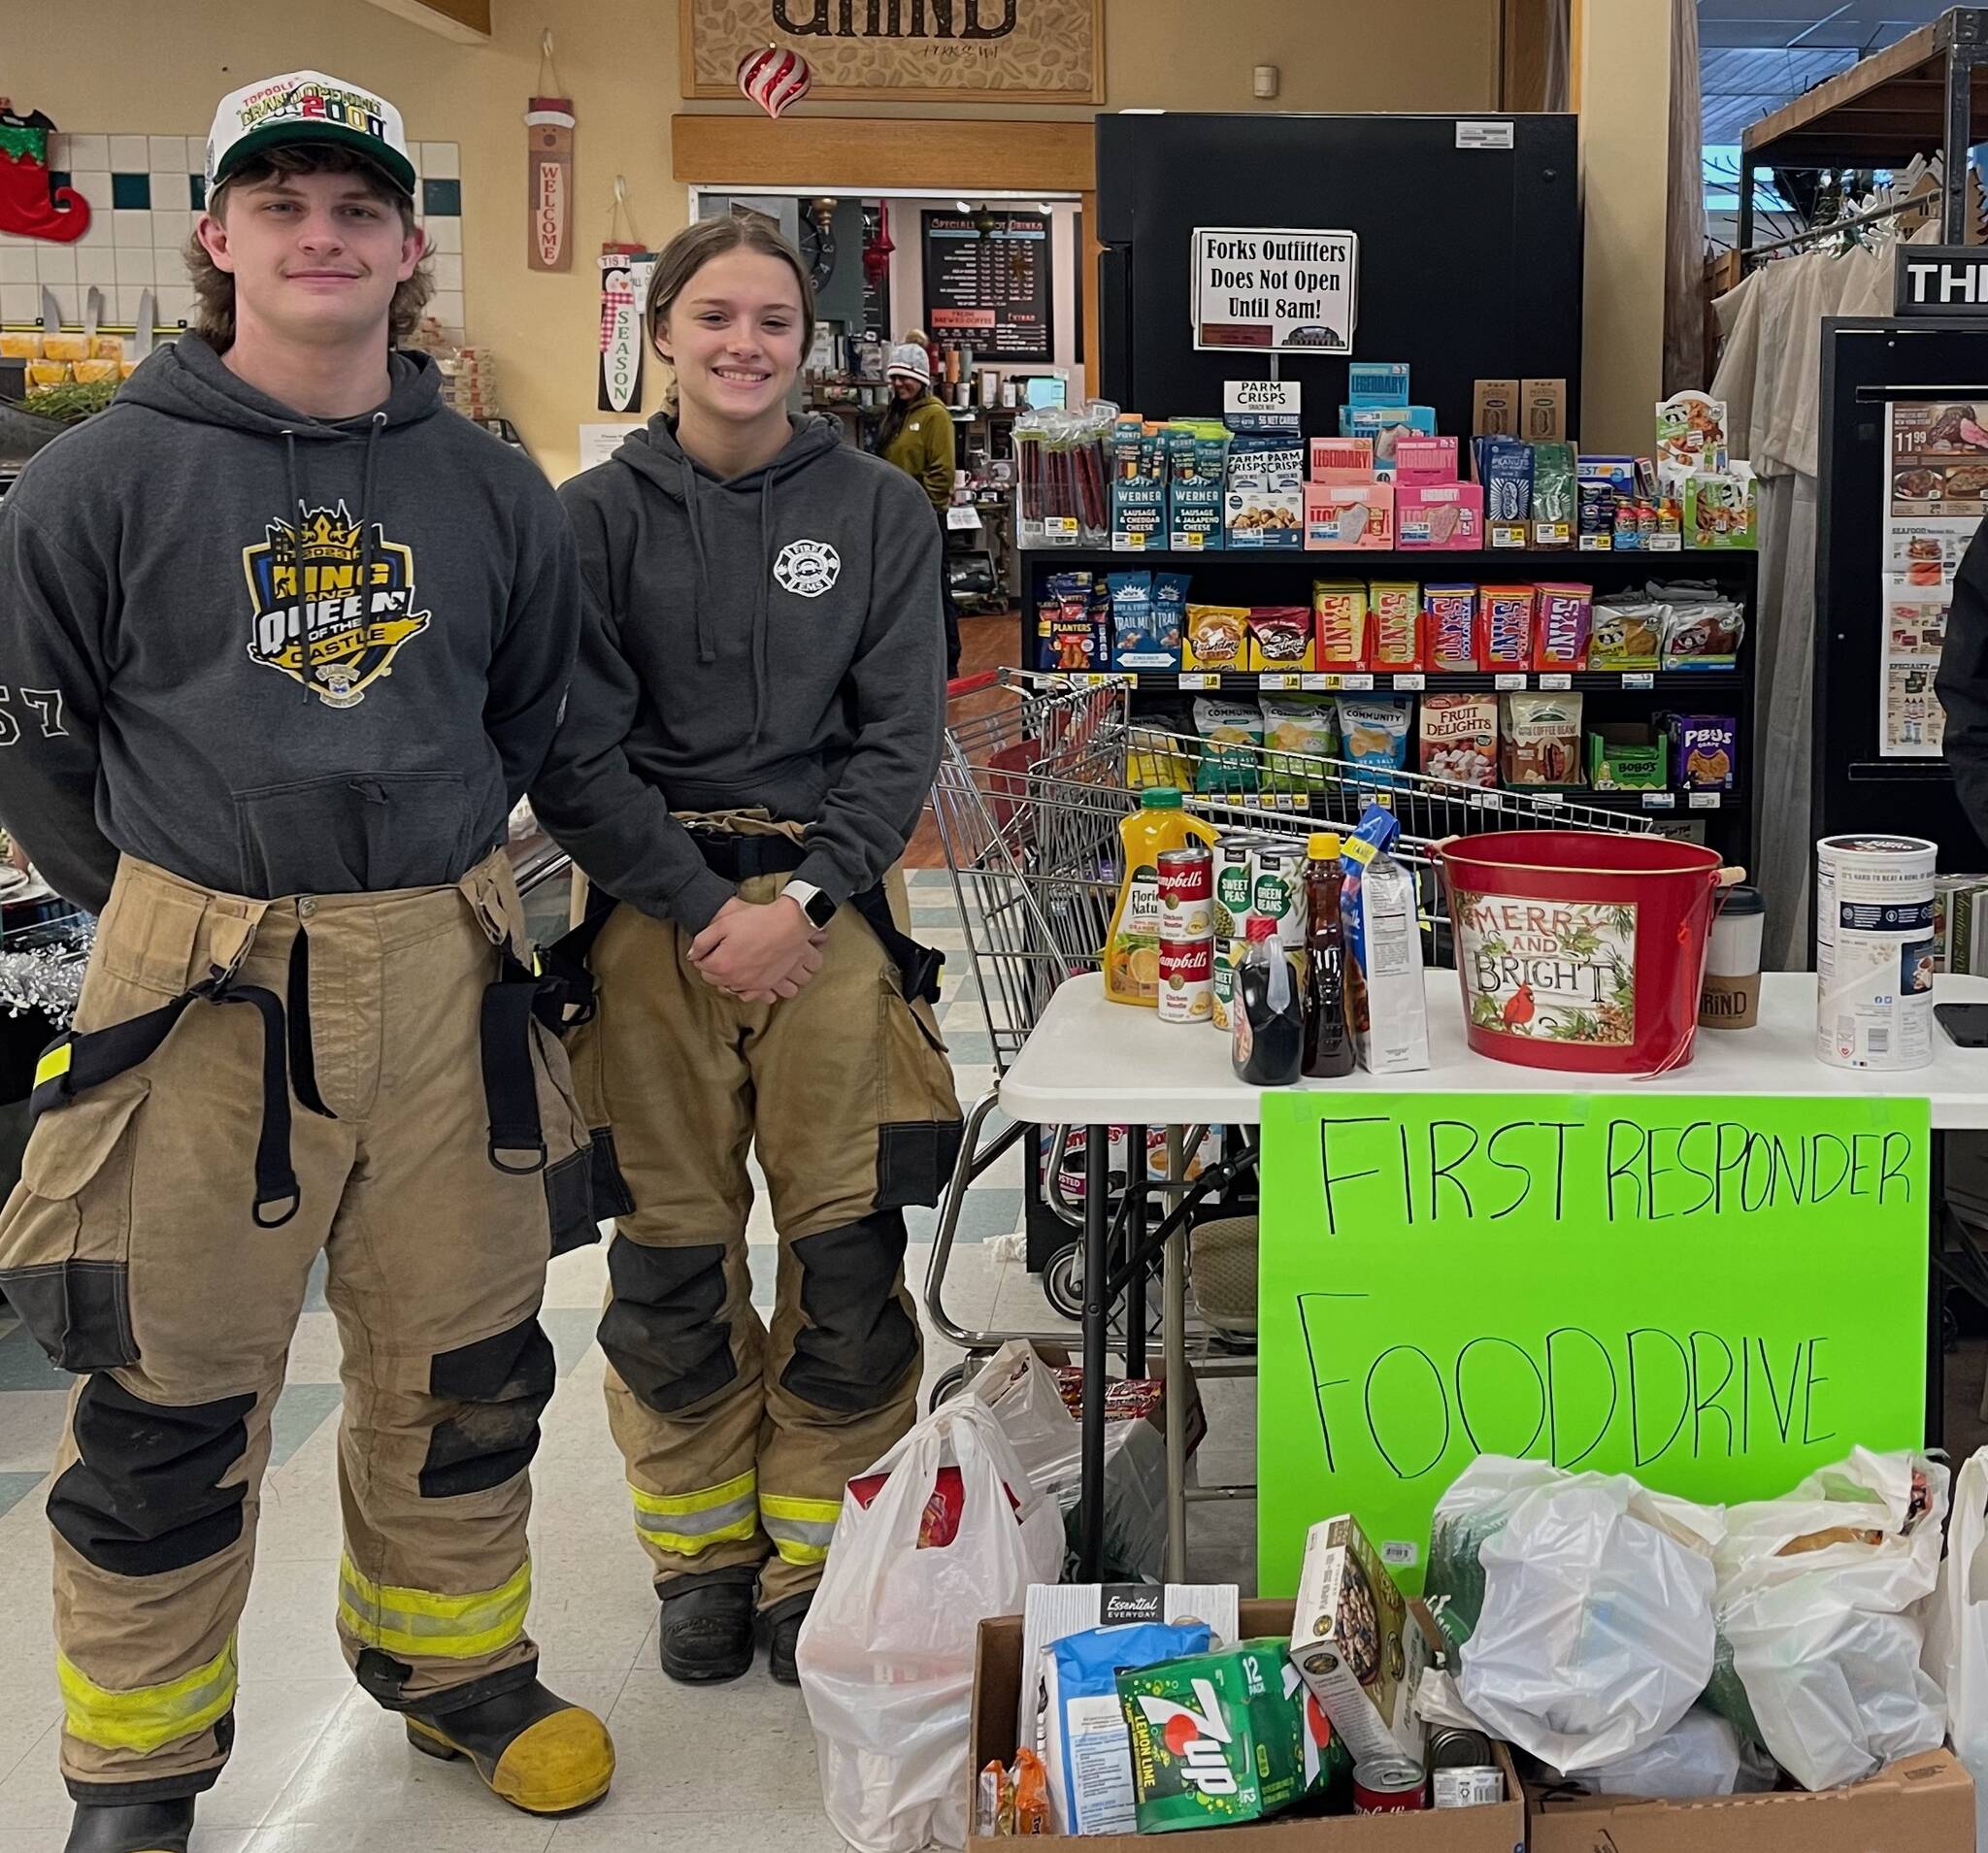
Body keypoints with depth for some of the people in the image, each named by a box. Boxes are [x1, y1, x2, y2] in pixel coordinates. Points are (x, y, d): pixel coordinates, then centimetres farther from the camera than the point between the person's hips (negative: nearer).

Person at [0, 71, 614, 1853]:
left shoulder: (492, 489, 5)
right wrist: (185, 904, 7)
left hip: (446, 980, 3)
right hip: (201, 990, -3)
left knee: (466, 1366, 15)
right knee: (169, 1404, 5)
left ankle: (454, 1661, 39)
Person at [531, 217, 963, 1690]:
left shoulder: (879, 508, 6)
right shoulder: (598, 517, 4)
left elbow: (902, 734, 2)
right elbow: (575, 753, -2)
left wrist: (801, 899, -10)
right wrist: (702, 910, -11)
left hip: (833, 897, 0)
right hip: (653, 906, 0)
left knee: (850, 1247, -1)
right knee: (670, 1252, 4)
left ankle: (815, 1553, 17)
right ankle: (702, 1549, 22)